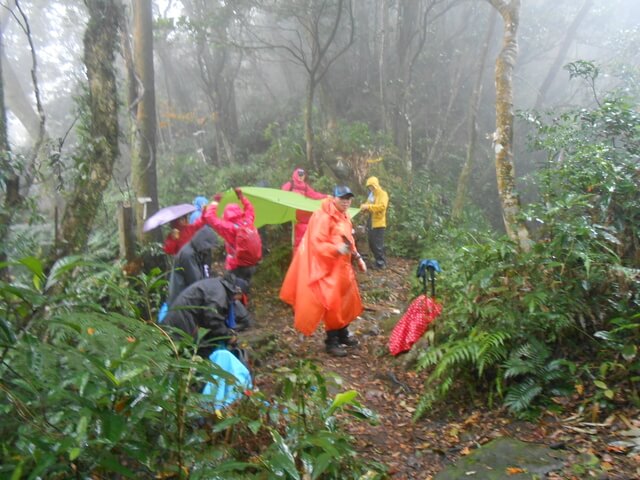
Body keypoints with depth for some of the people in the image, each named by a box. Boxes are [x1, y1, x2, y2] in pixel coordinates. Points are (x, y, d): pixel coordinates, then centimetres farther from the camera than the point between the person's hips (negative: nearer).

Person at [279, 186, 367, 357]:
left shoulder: (344, 217, 12)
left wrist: (357, 257, 14)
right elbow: (317, 244, -24)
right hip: (327, 268, -10)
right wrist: (337, 249, -37)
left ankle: (343, 335, 34)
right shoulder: (323, 217, -18)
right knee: (331, 303, -5)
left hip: (342, 266, 10)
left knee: (347, 300, 16)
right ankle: (331, 342, 9)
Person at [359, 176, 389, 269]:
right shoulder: (371, 195, 16)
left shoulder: (383, 194, -8)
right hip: (370, 223, 8)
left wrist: (368, 206, -25)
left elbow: (382, 206, -22)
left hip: (378, 223, -8)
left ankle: (381, 263, 3)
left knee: (378, 244, -7)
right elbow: (368, 206, 21)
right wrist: (364, 207, -4)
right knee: (372, 244, 12)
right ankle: (379, 261, 24)